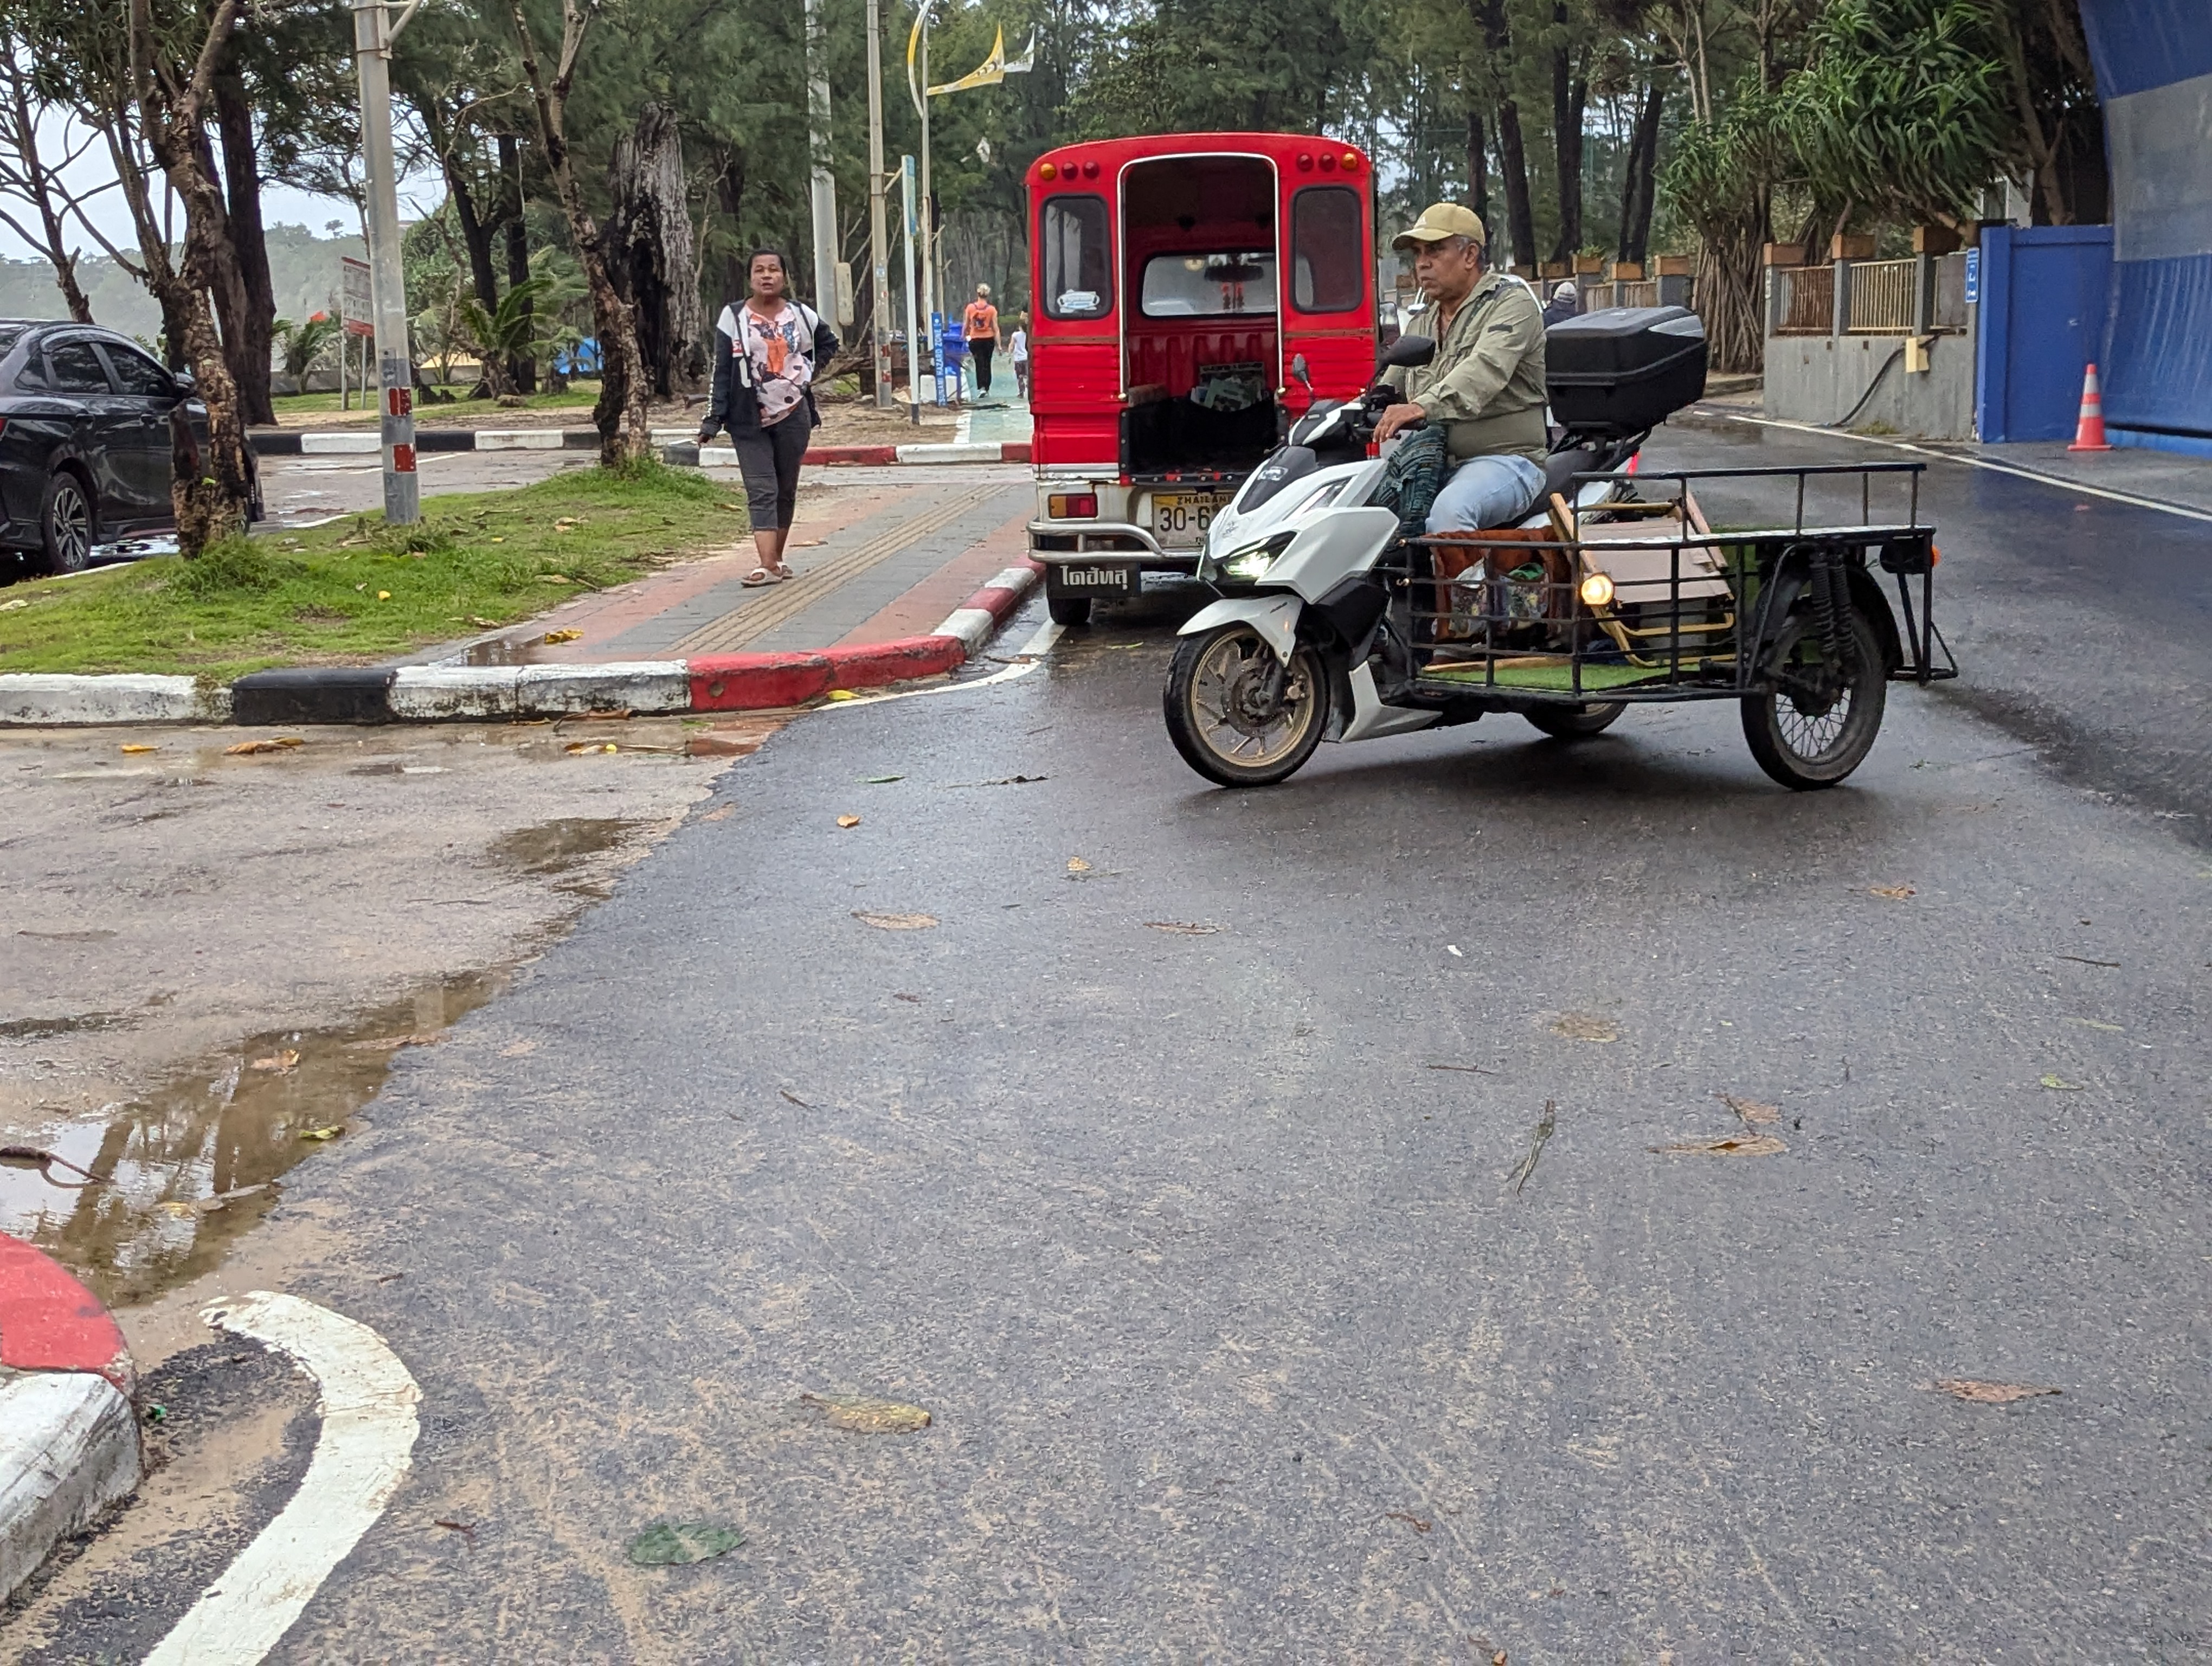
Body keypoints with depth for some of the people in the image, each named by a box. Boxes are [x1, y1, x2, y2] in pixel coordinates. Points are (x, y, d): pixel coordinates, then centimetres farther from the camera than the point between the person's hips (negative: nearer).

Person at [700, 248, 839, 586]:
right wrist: (713, 420, -9)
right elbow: (722, 371, -3)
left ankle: (777, 559, 21)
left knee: (786, 490, 10)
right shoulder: (734, 317, -3)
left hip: (794, 415, 2)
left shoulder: (800, 314, 3)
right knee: (761, 492, -10)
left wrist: (809, 372, 7)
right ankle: (768, 566, -18)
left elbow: (828, 343, 22)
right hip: (749, 420, -2)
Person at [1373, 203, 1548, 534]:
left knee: (1449, 510, -37)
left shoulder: (1512, 301, -3)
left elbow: (1486, 369, -23)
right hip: (1432, 462, 7)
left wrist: (1423, 406, -39)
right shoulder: (1422, 323, 21)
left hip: (1505, 459, -7)